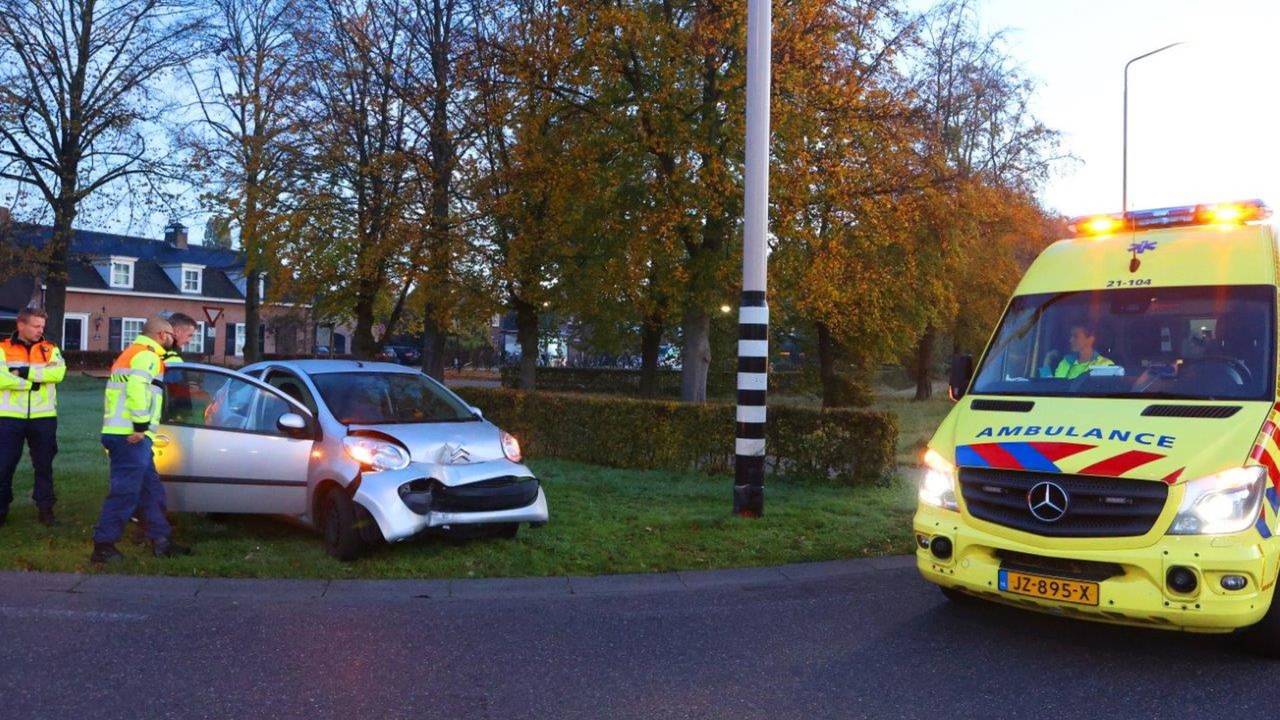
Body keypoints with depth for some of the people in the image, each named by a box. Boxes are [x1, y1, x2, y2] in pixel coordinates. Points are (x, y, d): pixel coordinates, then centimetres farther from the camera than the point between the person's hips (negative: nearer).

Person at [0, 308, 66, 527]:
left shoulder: (50, 349, 7)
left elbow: (58, 372, -13)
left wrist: (24, 372, -18)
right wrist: (36, 379, -15)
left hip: (43, 417, 2)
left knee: (44, 465, 9)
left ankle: (45, 507, 20)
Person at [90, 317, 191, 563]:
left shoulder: (130, 352, 26)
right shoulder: (147, 354, -7)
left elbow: (120, 390, 25)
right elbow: (137, 387, -23)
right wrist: (141, 425, -23)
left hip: (116, 431, 10)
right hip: (132, 436, -10)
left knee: (151, 488, 12)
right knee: (125, 491, -8)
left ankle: (160, 540, 15)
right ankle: (103, 546, -5)